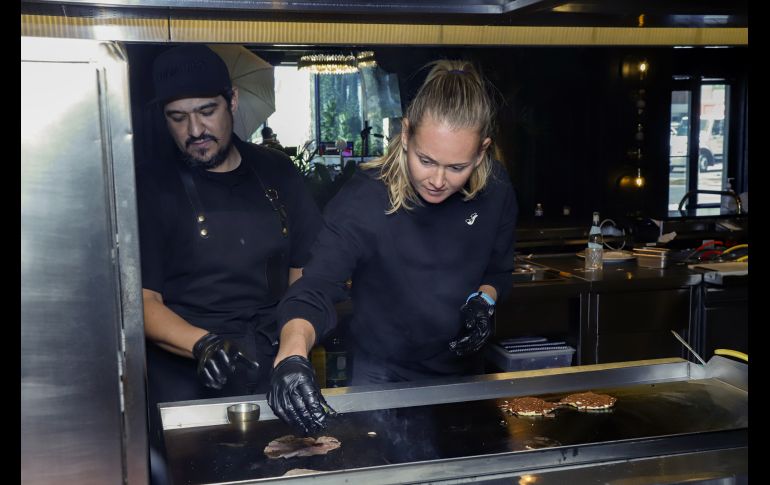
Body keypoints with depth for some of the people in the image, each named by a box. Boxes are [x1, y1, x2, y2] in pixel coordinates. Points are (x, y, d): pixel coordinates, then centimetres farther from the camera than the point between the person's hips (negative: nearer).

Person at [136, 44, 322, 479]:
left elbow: (304, 271, 13)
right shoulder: (151, 187, -3)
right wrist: (204, 345, -26)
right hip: (189, 384, -3)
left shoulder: (276, 173, 8)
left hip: (275, 370, 3)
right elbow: (144, 302, -8)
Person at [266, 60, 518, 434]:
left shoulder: (495, 191, -12)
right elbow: (314, 292, -34)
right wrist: (292, 354, -53)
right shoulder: (362, 200, -26)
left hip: (463, 372, 4)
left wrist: (484, 300, -17)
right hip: (379, 379, -4)